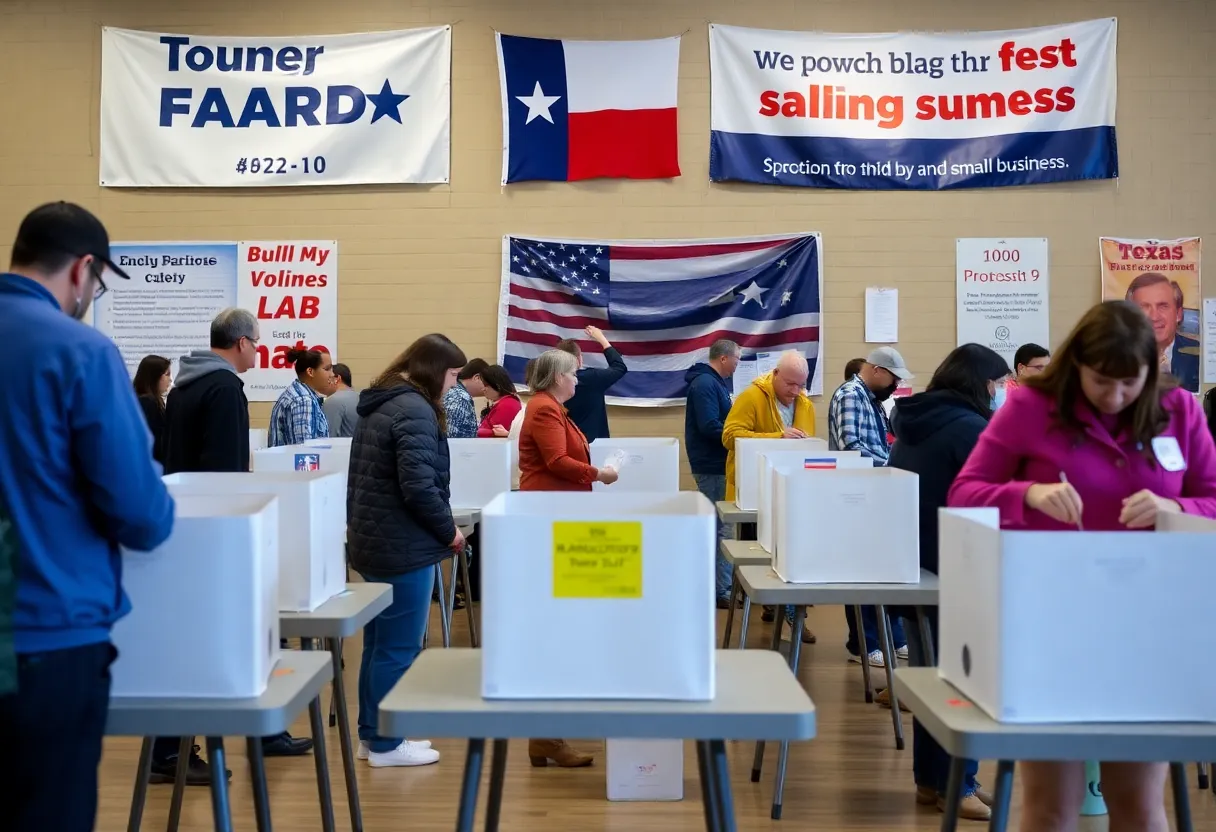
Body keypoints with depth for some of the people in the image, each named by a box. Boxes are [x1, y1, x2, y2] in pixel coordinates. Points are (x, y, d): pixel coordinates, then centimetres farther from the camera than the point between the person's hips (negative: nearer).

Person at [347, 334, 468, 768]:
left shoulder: (378, 405, 15)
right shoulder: (415, 409, -17)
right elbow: (418, 486, -25)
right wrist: (448, 530, -12)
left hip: (373, 540, 10)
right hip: (403, 546, -10)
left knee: (379, 641, 16)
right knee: (399, 647, -1)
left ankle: (371, 733, 25)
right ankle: (385, 744, 8)